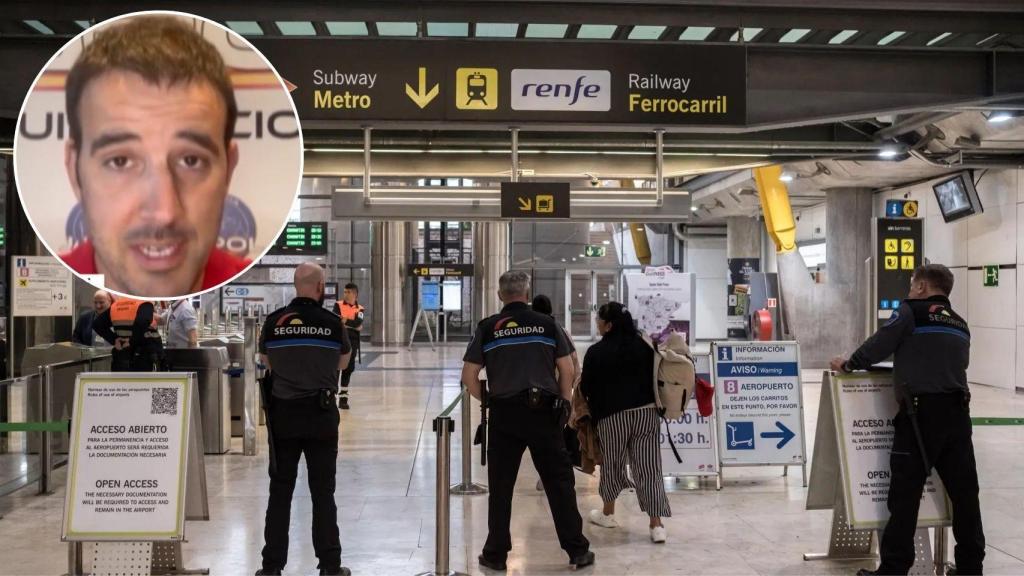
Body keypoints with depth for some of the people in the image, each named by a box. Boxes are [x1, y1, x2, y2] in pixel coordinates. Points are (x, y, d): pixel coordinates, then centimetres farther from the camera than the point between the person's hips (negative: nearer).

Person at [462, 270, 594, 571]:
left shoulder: (488, 328, 2)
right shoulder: (547, 324, 4)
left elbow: (468, 376, 0)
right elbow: (567, 369, 2)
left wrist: (486, 400, 13)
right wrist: (564, 403, 13)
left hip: (504, 413, 0)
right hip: (544, 411, 0)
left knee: (501, 486, 8)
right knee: (560, 482, 7)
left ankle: (496, 554, 14)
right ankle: (577, 550, 11)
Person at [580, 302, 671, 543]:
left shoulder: (596, 352, -5)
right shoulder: (645, 346, 6)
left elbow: (586, 388, 1)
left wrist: (592, 411, 18)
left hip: (612, 415, -2)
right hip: (647, 412, 3)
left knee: (612, 464, 15)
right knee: (649, 468, 0)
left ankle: (608, 513, 32)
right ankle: (656, 524, -6)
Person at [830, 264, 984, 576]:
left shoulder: (911, 311, 0)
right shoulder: (959, 324, 20)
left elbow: (880, 345, -4)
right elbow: (958, 363, 22)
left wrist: (849, 363, 11)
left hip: (922, 411, -6)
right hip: (957, 411, 6)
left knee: (905, 492, -2)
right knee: (964, 491, 9)